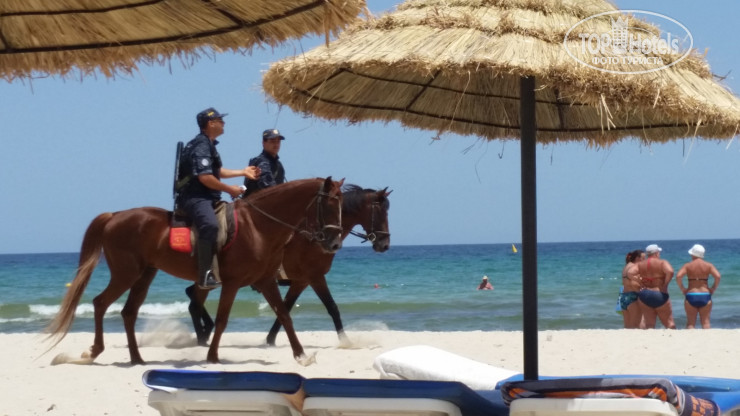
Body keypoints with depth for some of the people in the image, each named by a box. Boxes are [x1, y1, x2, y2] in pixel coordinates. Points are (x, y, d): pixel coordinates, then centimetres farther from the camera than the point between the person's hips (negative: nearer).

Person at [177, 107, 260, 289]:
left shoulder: (208, 145, 18)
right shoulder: (201, 146, -15)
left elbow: (217, 171, 29)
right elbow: (205, 177, -24)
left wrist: (243, 172, 27)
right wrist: (230, 189, -15)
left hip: (207, 197, 12)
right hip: (195, 197, -12)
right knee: (210, 225, -36)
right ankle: (205, 275, -41)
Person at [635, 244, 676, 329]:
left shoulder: (640, 265, 7)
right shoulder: (662, 263, -6)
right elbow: (670, 272, -24)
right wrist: (665, 285, -14)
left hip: (644, 296, 4)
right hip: (660, 295, -4)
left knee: (649, 325, 6)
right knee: (670, 324, 7)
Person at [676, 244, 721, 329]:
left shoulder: (687, 265, 1)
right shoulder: (708, 265, 4)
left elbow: (678, 276, -13)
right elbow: (717, 276, -10)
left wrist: (682, 289, -2)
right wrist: (713, 289, 2)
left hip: (691, 296, -1)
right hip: (705, 295, 1)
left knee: (690, 322, 4)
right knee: (705, 322, 5)